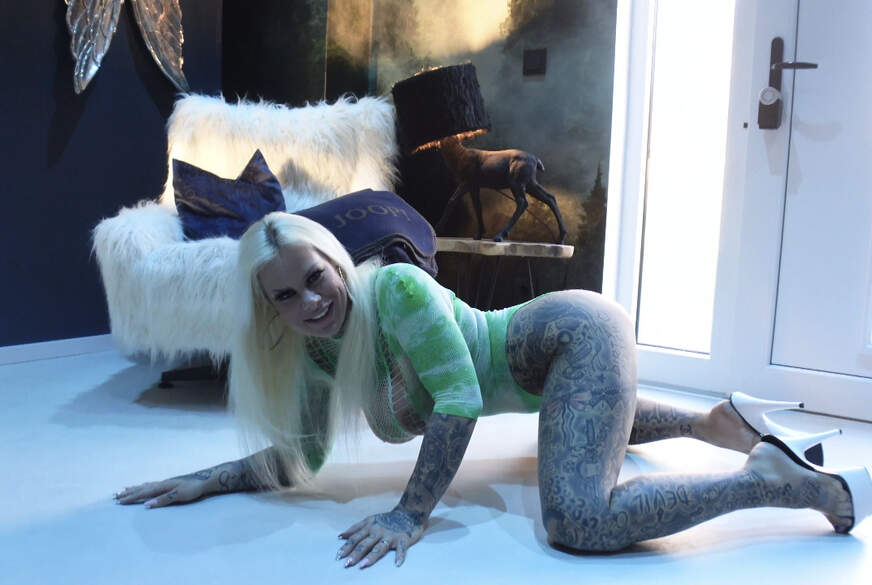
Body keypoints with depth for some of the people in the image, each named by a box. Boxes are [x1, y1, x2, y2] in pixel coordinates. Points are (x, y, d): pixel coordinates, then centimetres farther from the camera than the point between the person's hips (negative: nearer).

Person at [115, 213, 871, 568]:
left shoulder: (394, 289, -26)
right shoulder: (318, 352, -3)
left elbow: (460, 401, -29)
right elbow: (297, 455, 2)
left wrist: (410, 515, -31)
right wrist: (205, 481, -5)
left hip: (577, 330, -9)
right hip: (549, 361, 9)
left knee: (579, 519, -30)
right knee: (592, 430, 40)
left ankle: (782, 479, -14)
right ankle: (724, 422, 45)